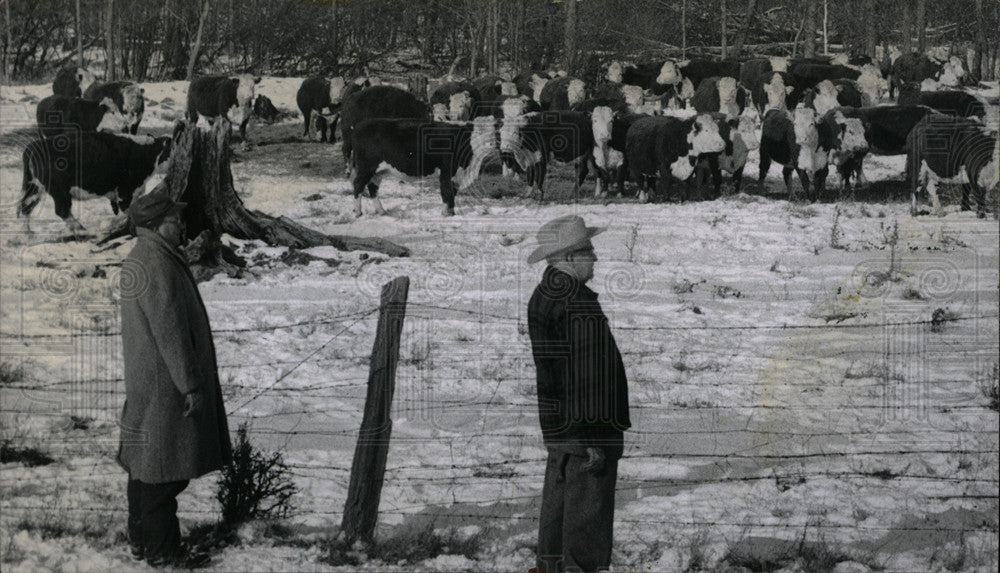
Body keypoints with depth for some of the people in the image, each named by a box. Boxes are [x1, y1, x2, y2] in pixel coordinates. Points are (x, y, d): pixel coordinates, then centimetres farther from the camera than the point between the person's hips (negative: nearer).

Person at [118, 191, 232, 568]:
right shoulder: (157, 267, -22)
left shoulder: (138, 260, 13)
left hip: (143, 385, 11)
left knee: (145, 464, 17)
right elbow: (170, 334, -23)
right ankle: (162, 551, 2)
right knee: (164, 468, -4)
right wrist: (190, 385, -18)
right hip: (163, 386, -11)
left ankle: (141, 540, 26)